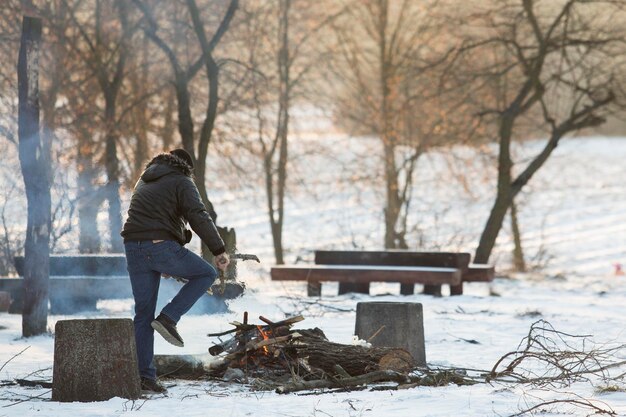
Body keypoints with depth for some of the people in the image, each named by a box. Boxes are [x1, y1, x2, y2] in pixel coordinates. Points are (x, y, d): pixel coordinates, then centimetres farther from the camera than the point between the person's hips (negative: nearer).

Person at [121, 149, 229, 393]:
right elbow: (199, 217, -10)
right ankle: (168, 318, -1)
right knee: (206, 274, 14)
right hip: (162, 246, -7)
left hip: (133, 247, 7)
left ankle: (144, 376, 6)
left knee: (143, 313, 10)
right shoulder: (181, 182, 5)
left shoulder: (144, 181, 28)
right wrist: (219, 250, -11)